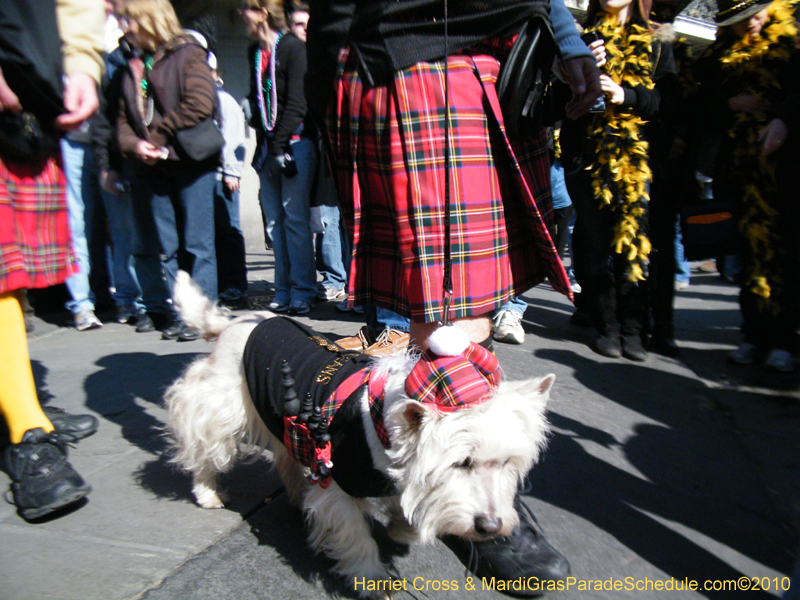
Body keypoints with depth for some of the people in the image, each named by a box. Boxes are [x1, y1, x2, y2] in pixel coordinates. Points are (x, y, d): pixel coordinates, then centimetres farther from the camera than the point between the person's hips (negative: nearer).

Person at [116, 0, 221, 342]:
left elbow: (199, 105, -12)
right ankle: (178, 314, 14)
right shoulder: (134, 65, 19)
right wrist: (134, 144, -5)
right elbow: (124, 117, 16)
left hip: (190, 162, -6)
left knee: (197, 244, -4)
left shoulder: (187, 54, 1)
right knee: (167, 248, 7)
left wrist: (158, 136, -8)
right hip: (153, 168, 6)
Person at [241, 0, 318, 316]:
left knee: (295, 217, -7)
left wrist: (279, 146, -14)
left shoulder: (293, 47, -3)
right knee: (274, 220, 4)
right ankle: (283, 290, 12)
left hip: (295, 142, -6)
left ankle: (303, 291, 1)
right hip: (268, 144, 7)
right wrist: (264, 141, 9)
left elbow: (296, 103, -10)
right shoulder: (254, 52, 17)